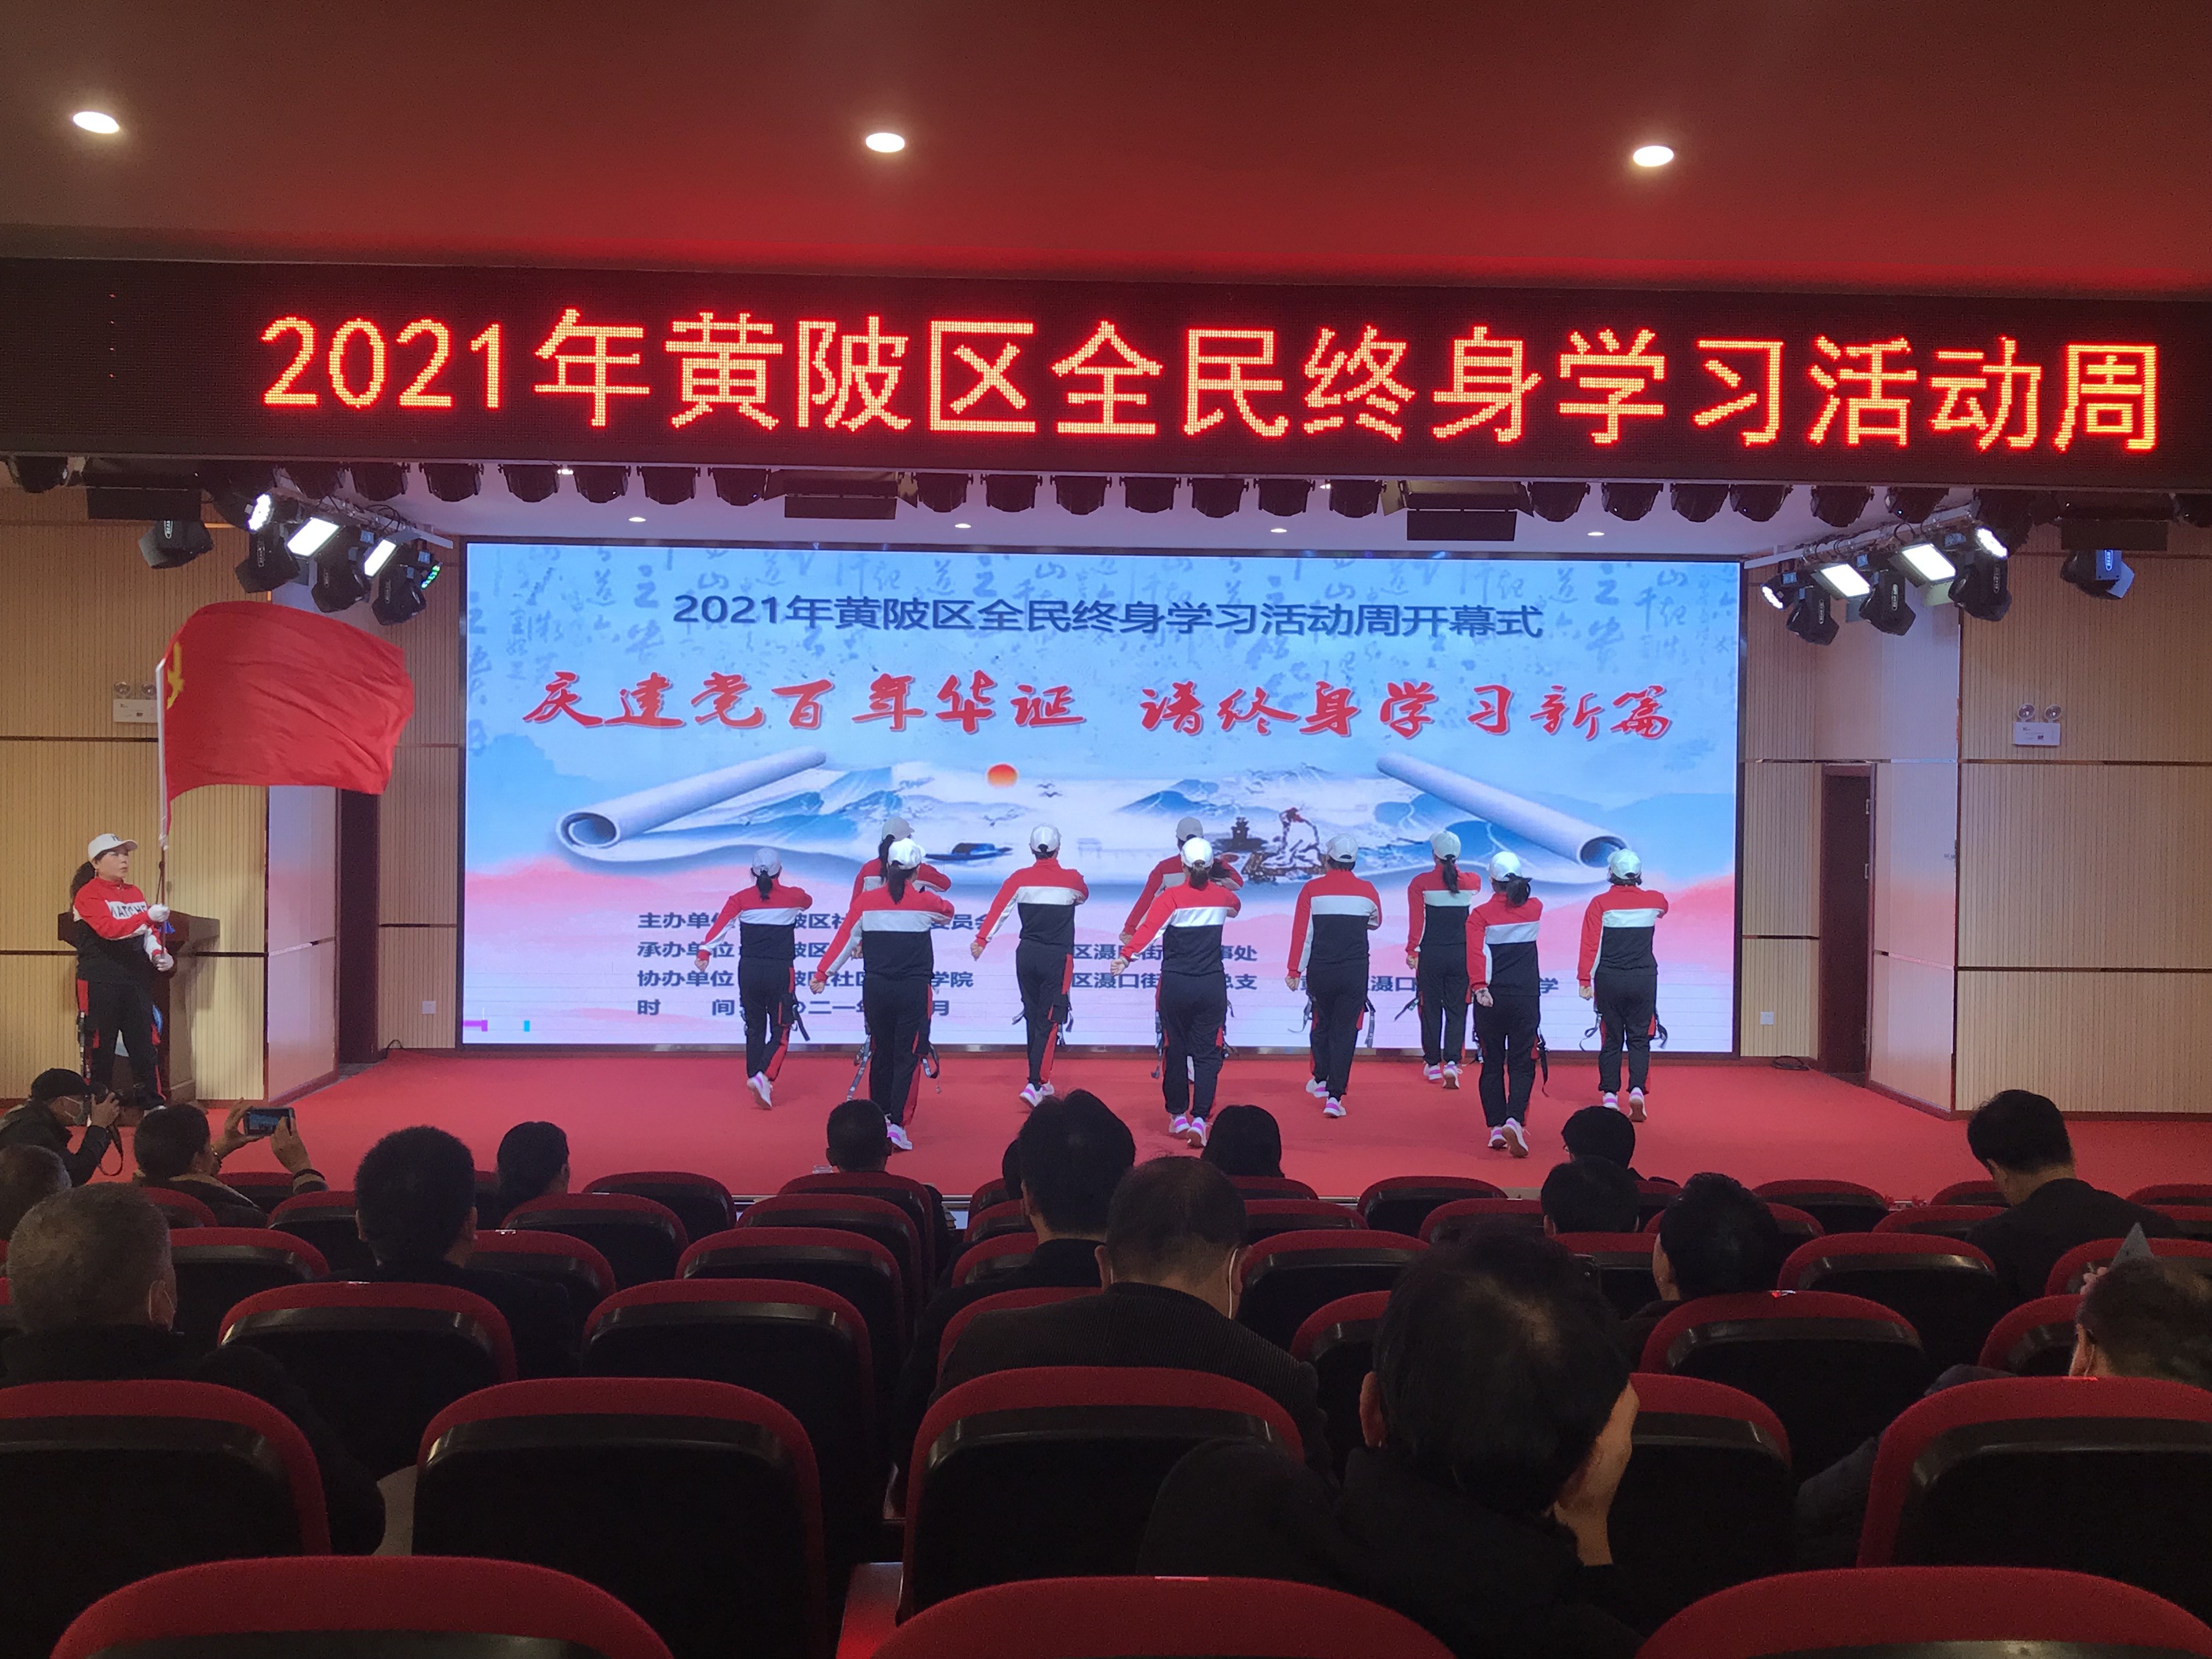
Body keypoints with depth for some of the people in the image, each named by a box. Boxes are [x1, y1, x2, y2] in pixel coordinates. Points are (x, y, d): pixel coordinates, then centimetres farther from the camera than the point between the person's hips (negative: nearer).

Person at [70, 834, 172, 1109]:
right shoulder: (88, 894, -6)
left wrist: (160, 955, -7)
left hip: (137, 982, 6)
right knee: (100, 1045, 0)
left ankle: (153, 1104, 12)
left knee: (146, 1043, 5)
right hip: (101, 982, -6)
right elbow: (109, 929, -21)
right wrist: (147, 916, -32)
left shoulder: (134, 893, 15)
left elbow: (149, 931, 12)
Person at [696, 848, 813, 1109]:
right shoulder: (794, 896, 2)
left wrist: (705, 952, -18)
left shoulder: (741, 899, 1)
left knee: (754, 1029, 15)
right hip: (781, 971, -2)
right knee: (780, 1031, 2)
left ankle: (756, 1081, 17)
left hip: (749, 971, 2)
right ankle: (763, 1077, -19)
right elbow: (807, 901, 26)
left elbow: (721, 924, -12)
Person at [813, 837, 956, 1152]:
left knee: (881, 1053, 16)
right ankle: (897, 1123, -10)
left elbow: (845, 939, 4)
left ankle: (878, 1119, 25)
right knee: (908, 1056, 0)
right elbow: (948, 915, 19)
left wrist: (822, 974, 12)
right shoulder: (926, 902, -3)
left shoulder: (866, 902, 0)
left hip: (875, 988, 3)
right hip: (914, 990, -3)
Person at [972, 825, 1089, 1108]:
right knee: (1048, 1021, -3)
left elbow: (998, 908, -12)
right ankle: (1034, 1084, -14)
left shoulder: (1020, 879, -2)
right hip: (1058, 957, -3)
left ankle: (1041, 1079, 26)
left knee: (1033, 1018, 16)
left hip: (1026, 955, 3)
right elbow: (1084, 895, 19)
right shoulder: (1071, 879, -3)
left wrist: (982, 939, -16)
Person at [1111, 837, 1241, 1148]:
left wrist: (1126, 956, -34)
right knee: (1207, 1052, 3)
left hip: (1175, 985, -1)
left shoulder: (1171, 896, -9)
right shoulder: (1222, 895, 4)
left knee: (1175, 1050, 13)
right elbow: (1236, 906, 29)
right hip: (1213, 985, 2)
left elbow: (1148, 928, -25)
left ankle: (1178, 1115, 23)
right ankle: (1200, 1119, -10)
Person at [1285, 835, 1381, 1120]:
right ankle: (1335, 1096, -2)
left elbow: (1301, 933, -6)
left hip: (1320, 971, 0)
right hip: (1355, 973, 0)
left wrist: (1294, 971, 1)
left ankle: (1321, 1079, 34)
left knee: (1322, 1023, 22)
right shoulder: (1367, 891, 0)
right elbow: (1376, 922, 20)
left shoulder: (1312, 889, -5)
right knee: (1345, 1030, 4)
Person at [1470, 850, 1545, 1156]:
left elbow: (1475, 952, -18)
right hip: (1526, 998, 0)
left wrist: (1479, 986, -27)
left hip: (1491, 999, 0)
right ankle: (1515, 1120, -19)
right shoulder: (1535, 908, 2)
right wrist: (1517, 889, 42)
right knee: (1522, 1064, 2)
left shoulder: (1480, 914, -5)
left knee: (1492, 1064, 11)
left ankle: (1496, 1128, 9)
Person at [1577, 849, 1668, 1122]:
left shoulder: (1601, 904, -7)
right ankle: (1637, 1088, -10)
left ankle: (1610, 1094, 7)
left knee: (1611, 1038, 8)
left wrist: (1584, 980, -8)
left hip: (1609, 980, -1)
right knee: (1639, 1037, 7)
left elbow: (1591, 945, -11)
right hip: (1644, 979, 1)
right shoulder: (1653, 900, 1)